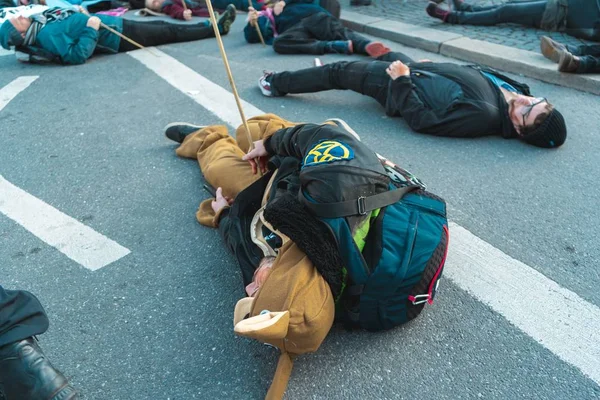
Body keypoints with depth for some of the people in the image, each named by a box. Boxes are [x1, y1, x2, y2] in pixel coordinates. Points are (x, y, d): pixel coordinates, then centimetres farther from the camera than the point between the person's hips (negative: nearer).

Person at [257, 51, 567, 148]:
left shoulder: (484, 116, -36)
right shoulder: (513, 87, -12)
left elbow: (422, 119, -33)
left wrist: (402, 80, -28)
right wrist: (425, 64, 12)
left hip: (396, 85, -8)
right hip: (425, 68, 8)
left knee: (338, 72, 1)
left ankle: (276, 83, 25)